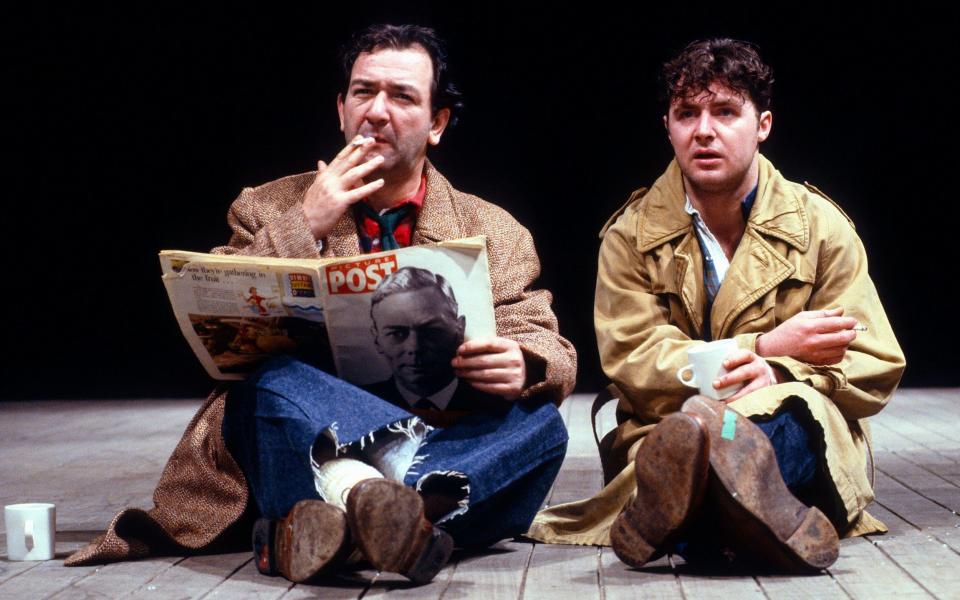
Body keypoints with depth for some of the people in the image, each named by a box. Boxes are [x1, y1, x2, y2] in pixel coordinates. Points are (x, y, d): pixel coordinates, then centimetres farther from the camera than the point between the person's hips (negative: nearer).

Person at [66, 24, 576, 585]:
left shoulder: (493, 232, 14)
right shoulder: (270, 210, 11)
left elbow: (549, 348, 4)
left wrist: (523, 366, -21)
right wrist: (303, 228, -10)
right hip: (306, 445, -2)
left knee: (539, 424, -29)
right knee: (274, 380, -31)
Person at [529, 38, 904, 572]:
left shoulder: (821, 226, 9)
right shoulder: (632, 236, 7)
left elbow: (875, 366, 3)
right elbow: (631, 364, -6)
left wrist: (779, 375, -19)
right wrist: (766, 346, -15)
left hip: (800, 432, 0)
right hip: (662, 431, 0)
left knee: (801, 406, -37)